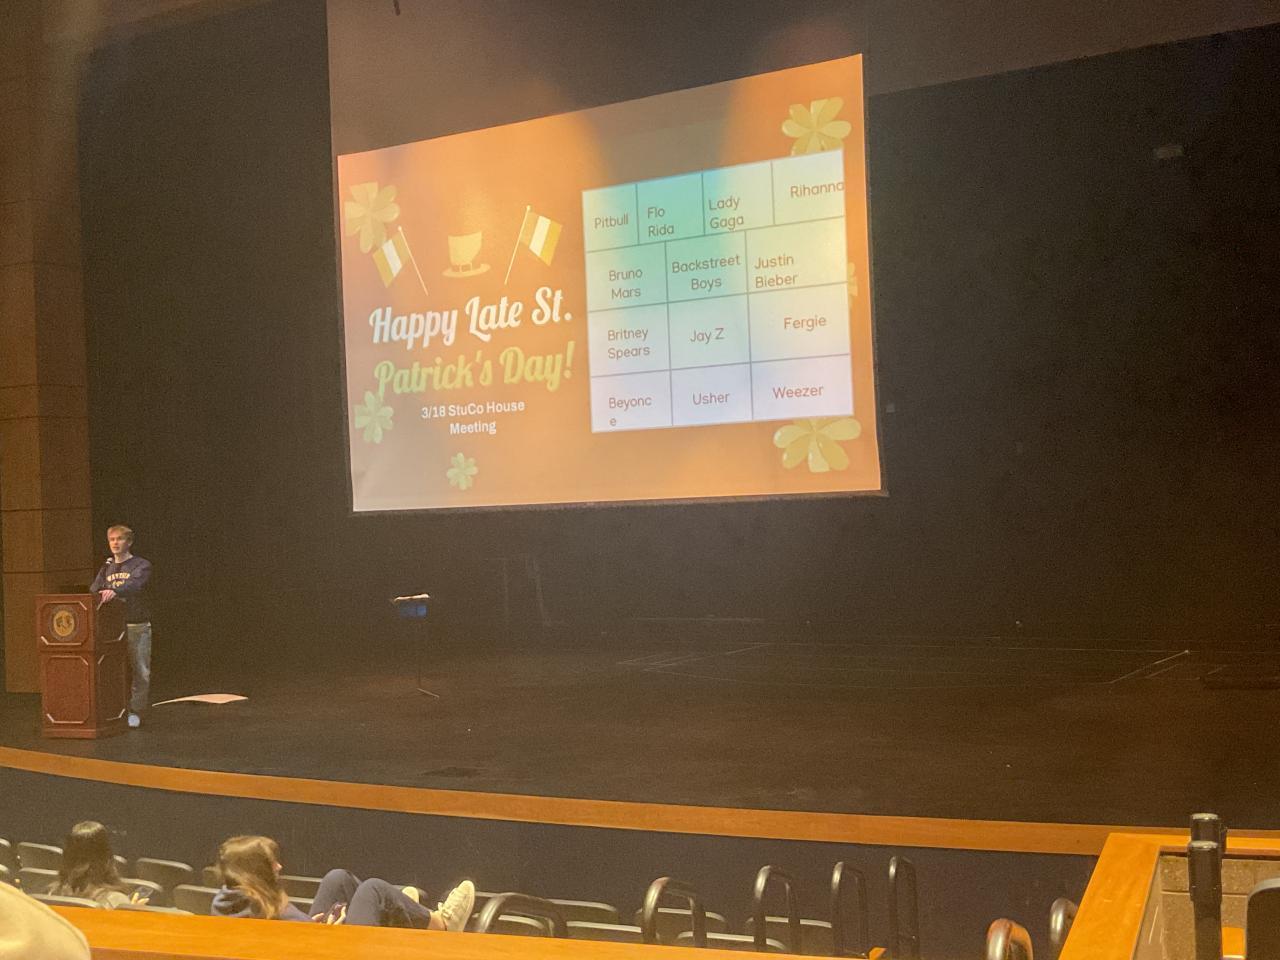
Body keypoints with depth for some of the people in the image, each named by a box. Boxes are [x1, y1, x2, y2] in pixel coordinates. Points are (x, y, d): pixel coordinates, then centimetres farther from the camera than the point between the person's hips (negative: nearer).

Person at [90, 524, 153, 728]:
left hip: (137, 626, -4)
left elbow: (134, 583, -24)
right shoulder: (107, 568, 17)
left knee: (140, 671, -3)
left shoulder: (141, 566, -3)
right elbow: (93, 591, 9)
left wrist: (115, 591, -40)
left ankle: (135, 712, 6)